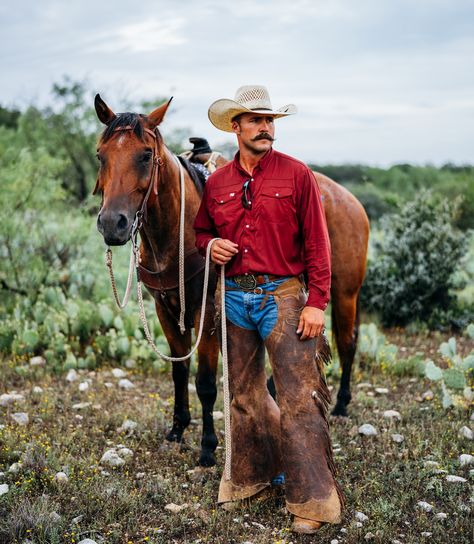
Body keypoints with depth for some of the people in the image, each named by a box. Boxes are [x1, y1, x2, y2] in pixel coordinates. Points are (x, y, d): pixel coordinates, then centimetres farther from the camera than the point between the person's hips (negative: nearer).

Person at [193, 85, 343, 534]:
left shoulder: (296, 175, -3)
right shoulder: (216, 183, 7)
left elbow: (316, 243, -6)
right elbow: (201, 230, 22)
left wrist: (317, 302, -12)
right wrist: (210, 245, -3)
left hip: (282, 296, -4)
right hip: (233, 297, 5)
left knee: (299, 398, -6)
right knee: (243, 394, 15)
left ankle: (313, 500, 1)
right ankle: (251, 478, 32)